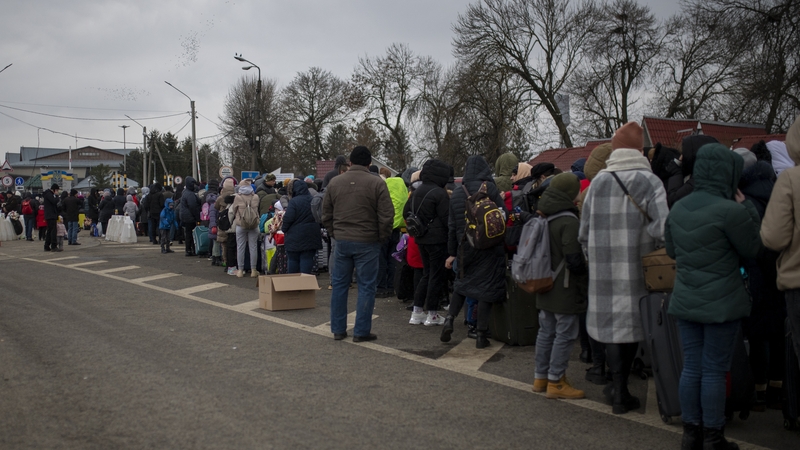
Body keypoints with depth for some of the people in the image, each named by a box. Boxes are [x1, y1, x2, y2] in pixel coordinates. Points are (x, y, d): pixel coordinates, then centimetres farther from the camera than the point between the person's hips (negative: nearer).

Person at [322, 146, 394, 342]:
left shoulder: (334, 182, 5)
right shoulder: (377, 183, -8)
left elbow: (326, 214, 10)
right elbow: (386, 215, -10)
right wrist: (382, 237, 3)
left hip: (342, 241, 4)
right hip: (367, 243, -4)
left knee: (339, 284, 12)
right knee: (366, 286, 4)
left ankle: (338, 329, 17)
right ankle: (361, 331, 5)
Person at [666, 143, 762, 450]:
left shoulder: (677, 209, 5)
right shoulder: (730, 210, -18)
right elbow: (753, 249, -4)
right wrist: (746, 209, 2)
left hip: (685, 302, 6)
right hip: (722, 304, -6)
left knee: (691, 368, 12)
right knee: (714, 371, 2)